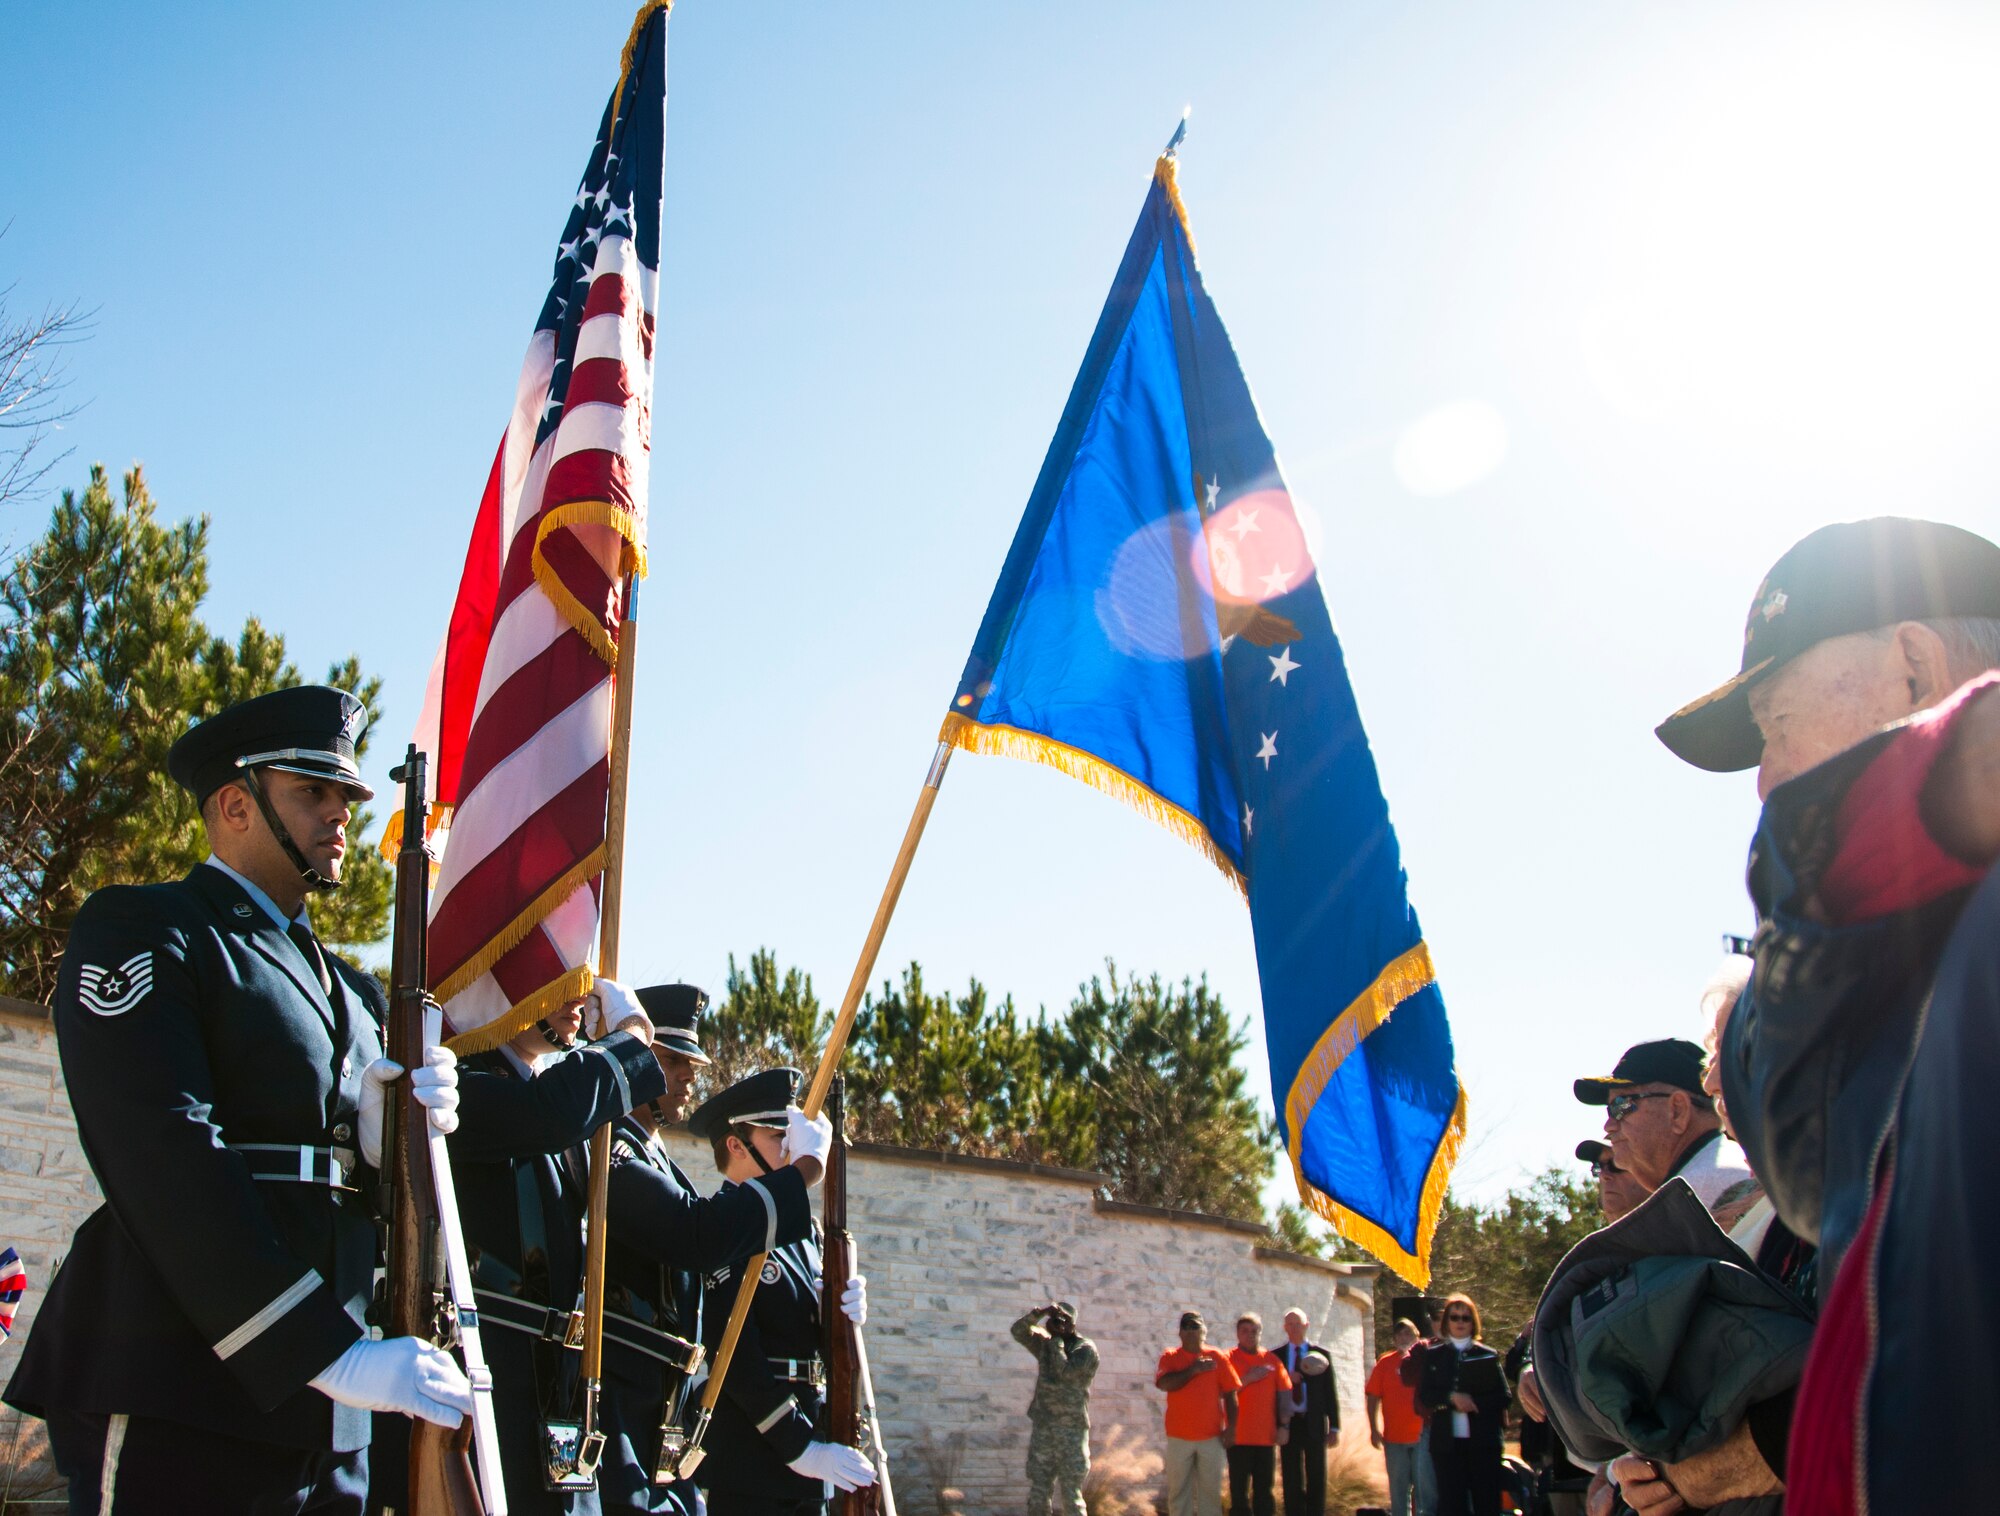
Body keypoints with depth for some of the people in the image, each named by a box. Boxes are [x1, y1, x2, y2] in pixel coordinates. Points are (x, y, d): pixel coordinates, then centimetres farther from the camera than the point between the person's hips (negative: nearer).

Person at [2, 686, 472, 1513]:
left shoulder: (348, 989, 18)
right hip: (171, 1409, -7)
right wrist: (330, 1357, -22)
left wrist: (384, 1135, -8)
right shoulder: (138, 930, -4)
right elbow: (167, 1160, -16)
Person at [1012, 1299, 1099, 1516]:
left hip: (1071, 1430, -5)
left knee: (1070, 1497, -6)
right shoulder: (1045, 1343, 12)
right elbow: (1018, 1331, 1)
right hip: (1042, 1428, 5)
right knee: (1037, 1494, 6)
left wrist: (1057, 1340, -9)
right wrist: (1038, 1313, -13)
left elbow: (1066, 1372, -20)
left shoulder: (1086, 1349, -4)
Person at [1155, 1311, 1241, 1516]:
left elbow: (1229, 1394, 4)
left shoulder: (1218, 1357, 4)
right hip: (1179, 1437, 0)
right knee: (1178, 1491, 4)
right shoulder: (1170, 1357, 3)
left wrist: (1231, 1426, -3)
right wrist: (1193, 1370, -14)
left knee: (1211, 1490, 5)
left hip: (1211, 1437, 0)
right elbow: (1164, 1383, -14)